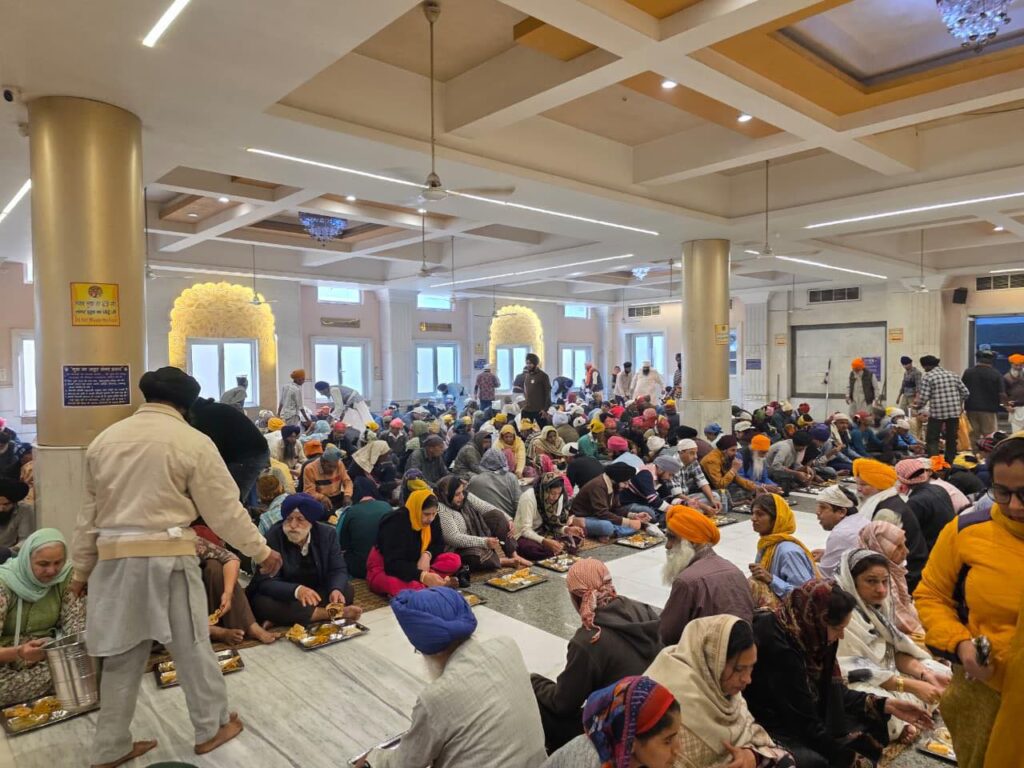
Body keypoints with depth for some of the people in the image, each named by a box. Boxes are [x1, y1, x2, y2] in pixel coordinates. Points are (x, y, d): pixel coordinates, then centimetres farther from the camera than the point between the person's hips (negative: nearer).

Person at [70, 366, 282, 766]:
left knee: (122, 652, 16)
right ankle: (211, 727, 26)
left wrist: (81, 567, 22)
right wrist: (261, 551, 3)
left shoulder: (105, 439, 9)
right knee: (191, 644, 11)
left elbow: (89, 510, 14)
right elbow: (225, 508, -6)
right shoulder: (193, 441, -8)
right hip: (167, 554, -5)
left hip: (114, 557, 5)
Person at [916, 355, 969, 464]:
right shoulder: (952, 374, 12)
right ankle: (950, 463, 21)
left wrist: (917, 406, 6)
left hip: (937, 412, -5)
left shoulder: (927, 376, -5)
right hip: (954, 412, 5)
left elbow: (924, 397, -12)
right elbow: (965, 392, 11)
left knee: (932, 440, 1)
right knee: (951, 440, 15)